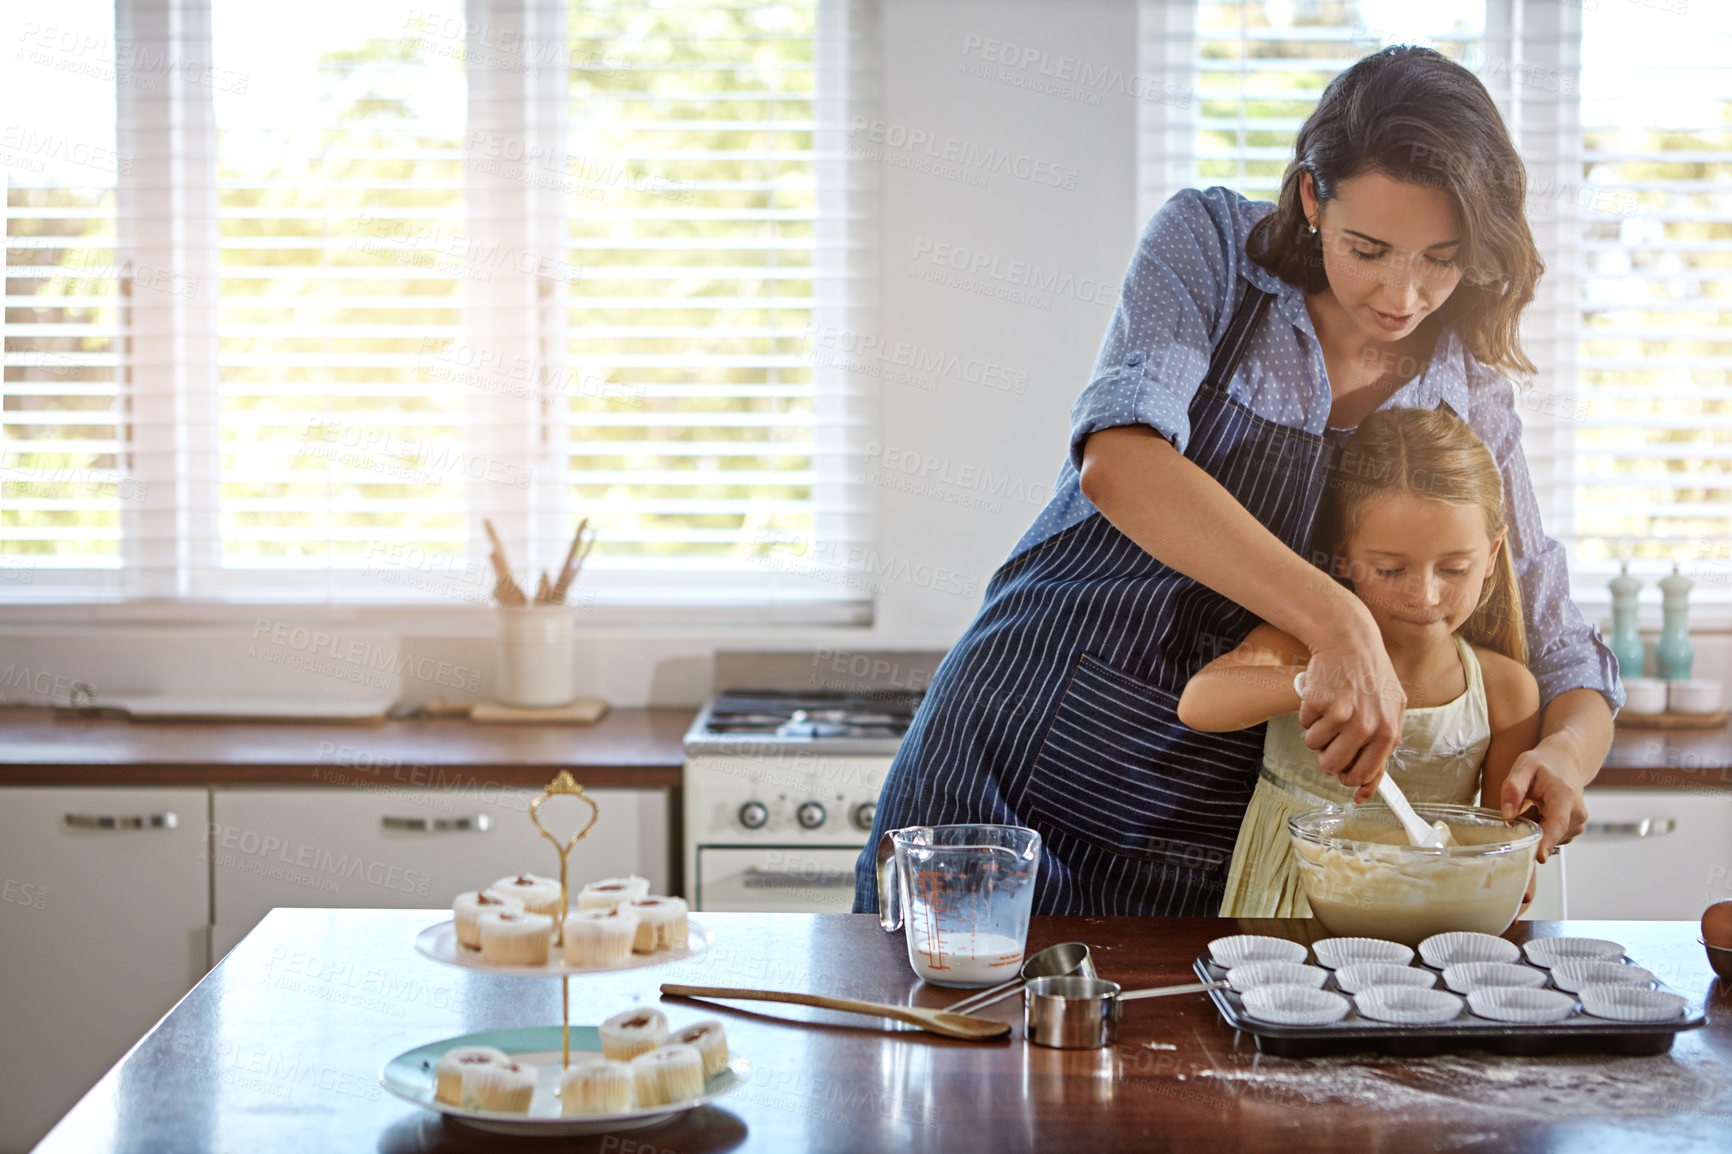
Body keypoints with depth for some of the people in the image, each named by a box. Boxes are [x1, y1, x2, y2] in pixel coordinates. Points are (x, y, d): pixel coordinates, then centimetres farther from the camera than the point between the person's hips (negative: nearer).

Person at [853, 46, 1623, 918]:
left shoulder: (1471, 403, 1)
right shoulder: (1209, 243, -8)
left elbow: (1557, 658, 5)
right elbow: (1118, 462, -27)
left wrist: (1566, 750, -20)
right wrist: (1337, 622, -38)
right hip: (1020, 761, -2)